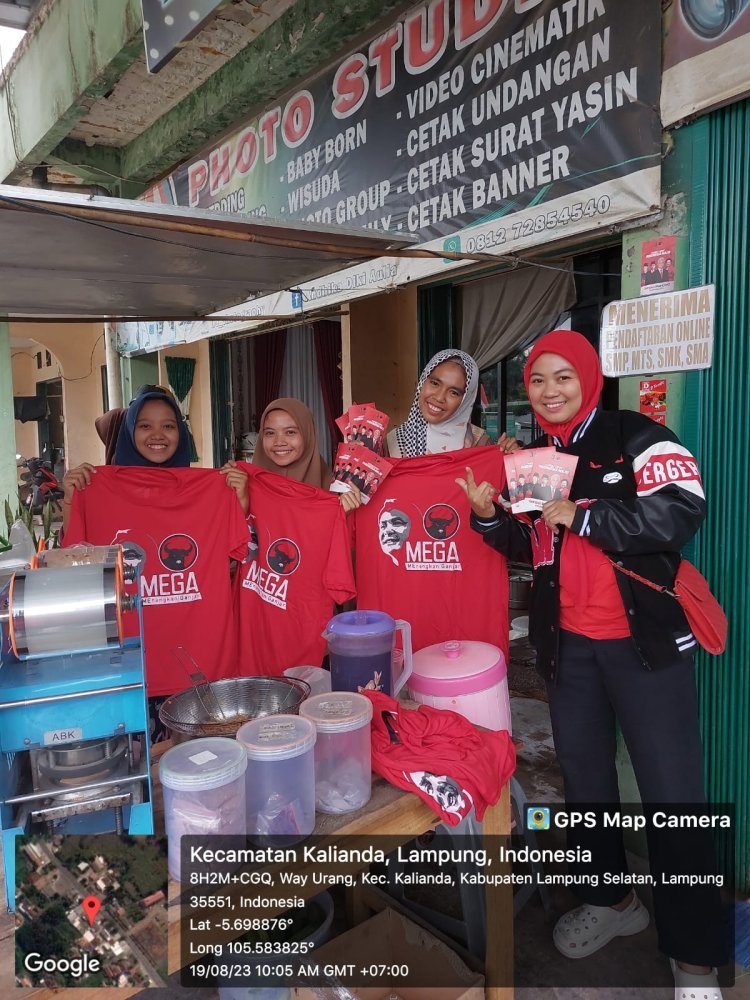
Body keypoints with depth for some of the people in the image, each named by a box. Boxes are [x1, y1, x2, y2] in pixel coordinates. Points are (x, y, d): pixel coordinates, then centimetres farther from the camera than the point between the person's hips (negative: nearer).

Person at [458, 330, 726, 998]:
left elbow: (681, 514, -25)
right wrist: (489, 517, -6)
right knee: (584, 778, 19)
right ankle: (609, 900, 42)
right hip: (567, 645, 6)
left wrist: (580, 516, -22)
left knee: (672, 793, 2)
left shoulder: (638, 439, -10)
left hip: (645, 642, -5)